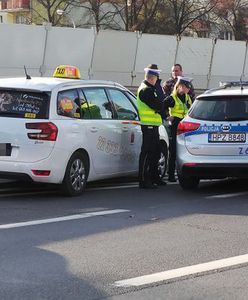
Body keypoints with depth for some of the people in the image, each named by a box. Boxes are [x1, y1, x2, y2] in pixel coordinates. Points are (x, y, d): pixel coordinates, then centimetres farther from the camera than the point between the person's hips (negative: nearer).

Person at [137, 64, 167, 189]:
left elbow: (159, 105, 20)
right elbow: (158, 106, -18)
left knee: (155, 152, 17)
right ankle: (143, 180, -8)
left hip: (153, 125, 11)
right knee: (147, 153, -9)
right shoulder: (145, 90, -13)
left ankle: (154, 178, 27)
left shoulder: (150, 89, 21)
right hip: (148, 125, -11)